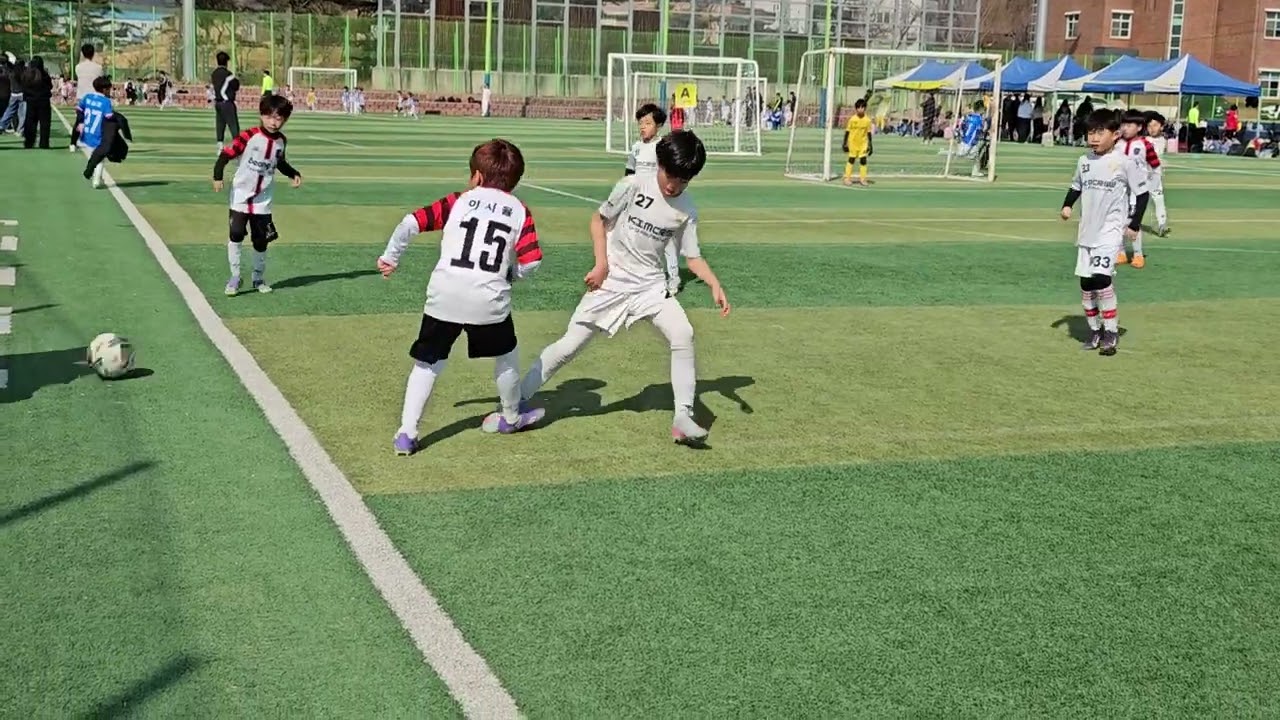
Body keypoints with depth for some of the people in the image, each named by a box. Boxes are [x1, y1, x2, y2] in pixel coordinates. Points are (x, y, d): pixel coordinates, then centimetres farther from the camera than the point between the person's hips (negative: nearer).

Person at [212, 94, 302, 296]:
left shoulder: (281, 141, 0)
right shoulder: (249, 136, -17)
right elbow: (226, 154, -17)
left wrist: (294, 174, 5)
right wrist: (218, 176, -29)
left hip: (262, 201, 4)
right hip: (240, 197, -4)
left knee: (261, 241, 8)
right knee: (236, 235, -10)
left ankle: (259, 278, 26)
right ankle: (235, 277, 4)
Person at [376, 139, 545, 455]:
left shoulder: (459, 201, 10)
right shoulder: (519, 211, 9)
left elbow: (411, 223, 3)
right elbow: (531, 262, -1)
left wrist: (390, 257, 16)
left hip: (443, 296, 0)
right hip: (489, 299, 0)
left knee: (427, 363, 11)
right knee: (506, 354, 25)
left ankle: (406, 434, 4)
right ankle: (511, 417, 41)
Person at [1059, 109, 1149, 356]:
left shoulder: (1124, 162, -10)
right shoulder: (1084, 161, 6)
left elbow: (1142, 193, -4)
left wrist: (1134, 224, -7)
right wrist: (1067, 205, 2)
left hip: (1111, 231, -6)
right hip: (1087, 231, 6)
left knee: (1101, 277, -20)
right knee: (1085, 281, 8)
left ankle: (1111, 331, -8)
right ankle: (1095, 330, 23)